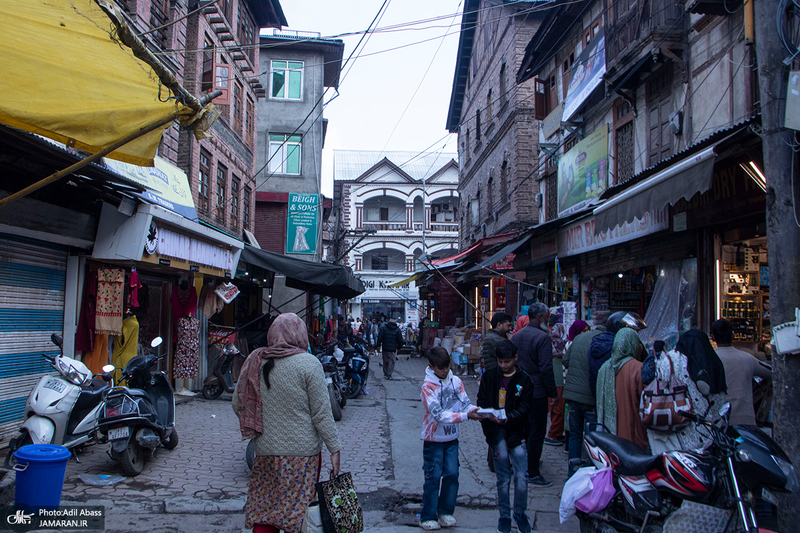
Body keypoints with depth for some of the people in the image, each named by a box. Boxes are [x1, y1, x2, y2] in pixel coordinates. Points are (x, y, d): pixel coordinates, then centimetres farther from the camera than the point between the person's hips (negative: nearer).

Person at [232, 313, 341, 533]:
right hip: (302, 454, -4)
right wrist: (334, 448, -4)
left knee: (263, 513, 12)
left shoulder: (254, 361, 3)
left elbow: (237, 405, 10)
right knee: (298, 513, 8)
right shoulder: (308, 363, -11)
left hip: (264, 452, 4)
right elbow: (321, 413, -11)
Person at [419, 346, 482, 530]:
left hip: (452, 437, 4)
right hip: (434, 438, -4)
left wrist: (477, 411, -26)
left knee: (452, 474, 5)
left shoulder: (456, 381, -1)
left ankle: (445, 512, 22)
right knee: (433, 477, 2)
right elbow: (438, 414, -24)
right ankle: (428, 517, 15)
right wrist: (465, 416, -30)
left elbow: (465, 403, -4)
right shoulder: (428, 386, -16)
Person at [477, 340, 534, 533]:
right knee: (503, 478, 5)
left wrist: (506, 418, -20)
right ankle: (504, 515, 22)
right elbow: (481, 401, 8)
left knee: (521, 477, -4)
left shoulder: (524, 380, 0)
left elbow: (524, 409, -5)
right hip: (497, 432, 1)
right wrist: (488, 414, -10)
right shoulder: (489, 376, 6)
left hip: (516, 432, -1)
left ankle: (520, 512, 19)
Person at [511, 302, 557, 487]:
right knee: (536, 432, 0)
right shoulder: (542, 337, -16)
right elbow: (546, 369, -20)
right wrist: (553, 392, -11)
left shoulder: (516, 336, 8)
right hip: (537, 393, -8)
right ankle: (532, 473, 5)